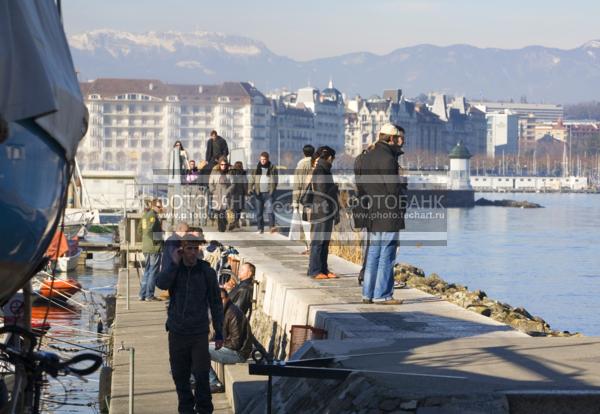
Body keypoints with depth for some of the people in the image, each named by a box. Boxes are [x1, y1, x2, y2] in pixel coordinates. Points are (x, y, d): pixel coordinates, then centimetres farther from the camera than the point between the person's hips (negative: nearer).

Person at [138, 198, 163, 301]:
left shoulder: (145, 215, 14)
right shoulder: (153, 216, -14)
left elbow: (139, 230, 19)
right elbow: (149, 230, -26)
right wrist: (156, 240, -15)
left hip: (145, 247, 9)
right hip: (154, 247, -9)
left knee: (147, 270, 16)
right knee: (153, 271, -3)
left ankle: (142, 294, 18)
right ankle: (149, 295, -2)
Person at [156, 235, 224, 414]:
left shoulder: (207, 272, -4)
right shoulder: (173, 268, 1)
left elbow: (216, 304, 0)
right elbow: (162, 284, -21)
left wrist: (219, 334, -1)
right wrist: (174, 263, -20)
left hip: (199, 333, -2)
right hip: (177, 332, 2)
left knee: (201, 375, -9)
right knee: (180, 376, 7)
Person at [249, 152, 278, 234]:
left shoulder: (272, 168, 3)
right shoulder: (256, 168, 10)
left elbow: (275, 180, 5)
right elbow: (252, 179, 12)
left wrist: (273, 189, -6)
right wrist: (251, 188, -3)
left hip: (268, 193, -3)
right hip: (258, 193, 3)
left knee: (269, 210, -16)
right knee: (259, 212, 6)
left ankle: (272, 226, -15)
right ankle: (260, 228, 13)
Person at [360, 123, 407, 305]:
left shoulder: (369, 156, 13)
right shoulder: (387, 157, -15)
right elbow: (393, 187, -16)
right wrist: (403, 196, 1)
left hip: (373, 213, 9)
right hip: (389, 215, -9)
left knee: (373, 253, 13)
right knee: (386, 256, -4)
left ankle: (368, 293, 16)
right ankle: (382, 295, -3)